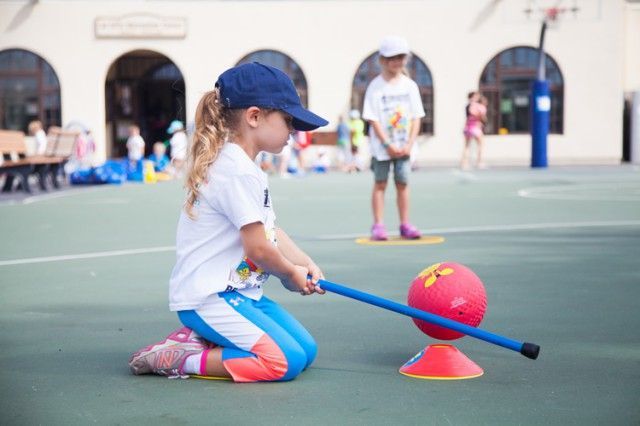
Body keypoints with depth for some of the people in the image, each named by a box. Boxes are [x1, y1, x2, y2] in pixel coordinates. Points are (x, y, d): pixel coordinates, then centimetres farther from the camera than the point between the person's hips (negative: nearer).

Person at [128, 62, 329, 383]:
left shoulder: (244, 166, 15)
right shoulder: (238, 171, -19)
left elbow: (270, 232, 16)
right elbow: (258, 248, -18)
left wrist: (306, 264, 3)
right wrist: (292, 273, 0)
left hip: (235, 293, 11)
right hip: (206, 298, -11)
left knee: (307, 349, 8)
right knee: (287, 362, -20)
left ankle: (198, 338, 7)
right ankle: (180, 360, -11)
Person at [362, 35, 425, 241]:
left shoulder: (410, 85, 4)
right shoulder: (375, 87, -6)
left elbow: (416, 118, 3)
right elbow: (373, 120, -10)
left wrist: (409, 144, -7)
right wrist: (388, 145, -15)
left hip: (404, 146, 3)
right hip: (381, 146, -3)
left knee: (403, 184, 6)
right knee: (380, 184, 2)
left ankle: (405, 224, 12)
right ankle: (378, 225, 5)